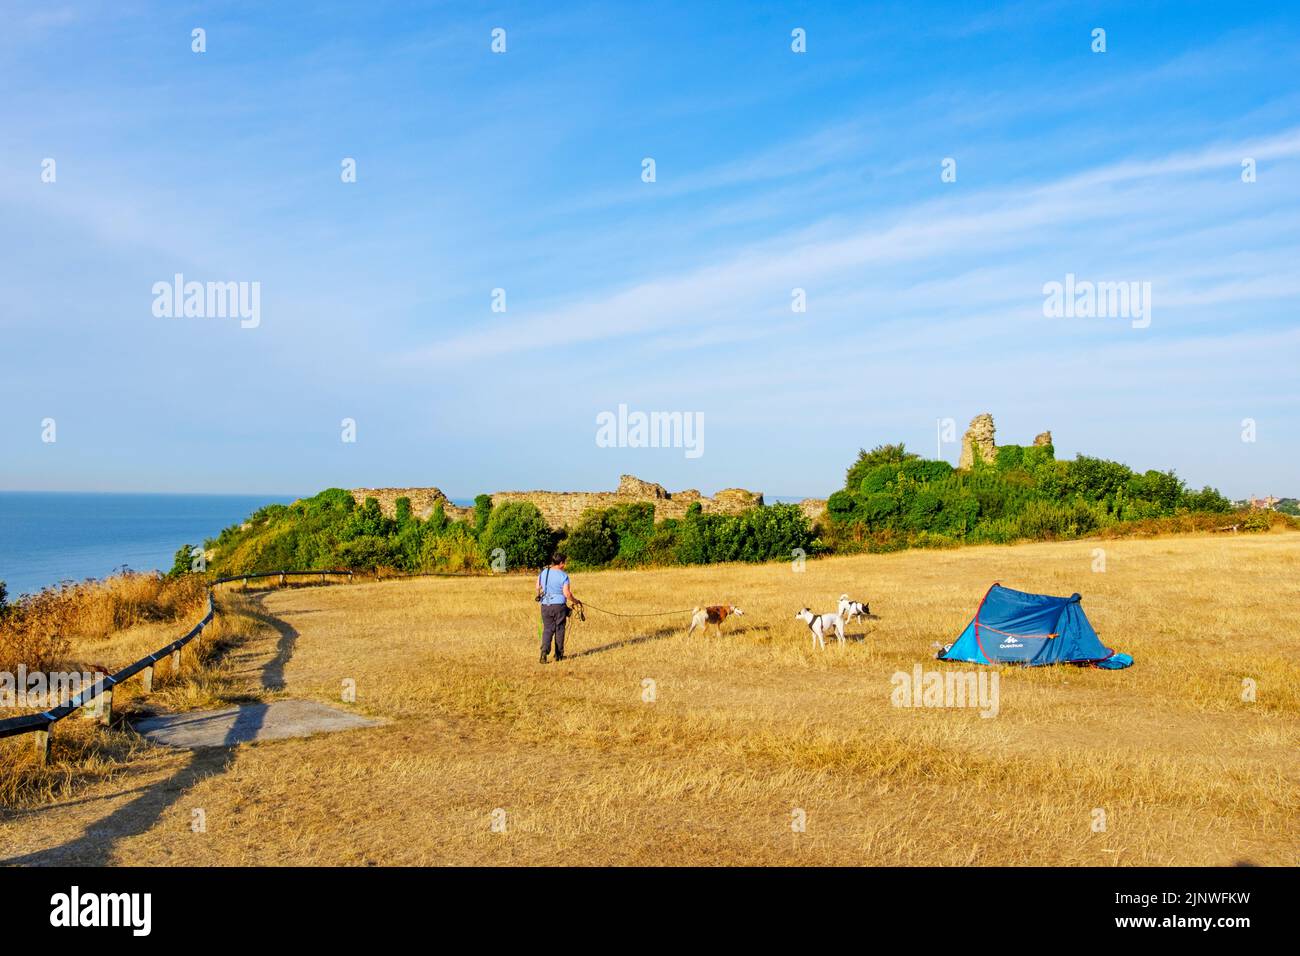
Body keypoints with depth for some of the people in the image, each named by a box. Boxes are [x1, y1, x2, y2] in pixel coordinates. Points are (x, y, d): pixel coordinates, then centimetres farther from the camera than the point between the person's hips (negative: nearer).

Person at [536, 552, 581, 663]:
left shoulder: (543, 572, 3)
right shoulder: (563, 575, -11)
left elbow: (538, 588, 14)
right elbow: (567, 593, -16)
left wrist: (539, 595, 34)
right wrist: (575, 601, 0)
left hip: (545, 605, 3)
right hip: (559, 605, -3)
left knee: (547, 629, 9)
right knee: (559, 629, 10)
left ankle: (544, 651, -12)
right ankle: (559, 655, 18)